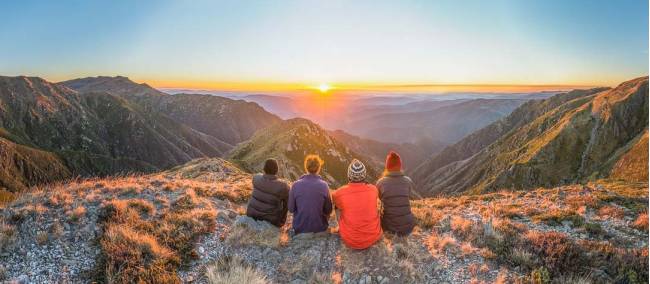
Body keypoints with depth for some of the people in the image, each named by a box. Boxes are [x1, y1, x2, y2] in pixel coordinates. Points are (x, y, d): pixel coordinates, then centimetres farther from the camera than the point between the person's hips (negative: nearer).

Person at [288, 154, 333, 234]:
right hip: (320, 228, 0)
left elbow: (291, 209, -5)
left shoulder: (296, 185, -14)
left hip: (300, 228, 1)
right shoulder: (324, 185, -15)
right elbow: (328, 211, -7)